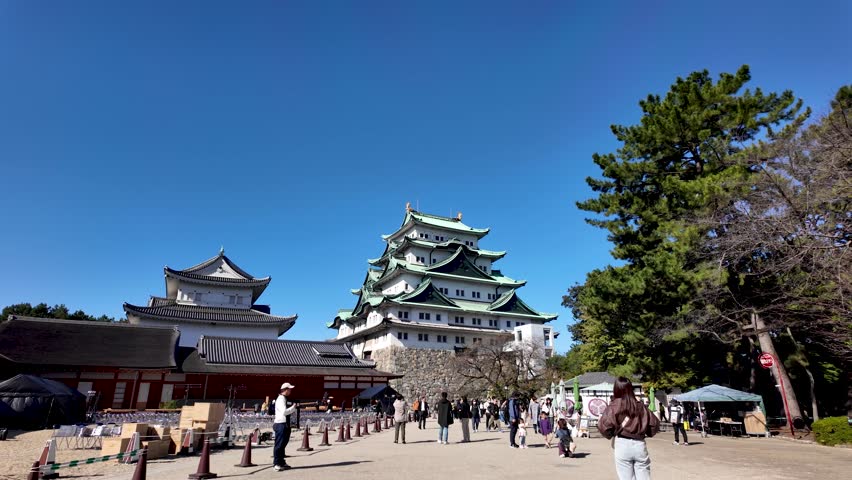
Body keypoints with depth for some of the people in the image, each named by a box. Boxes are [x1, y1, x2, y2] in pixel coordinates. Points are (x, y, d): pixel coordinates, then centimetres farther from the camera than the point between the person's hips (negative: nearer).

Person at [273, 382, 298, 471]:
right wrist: (293, 407, -14)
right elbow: (284, 412, -25)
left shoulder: (284, 399, 15)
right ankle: (276, 464, 3)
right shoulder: (280, 399, -16)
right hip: (281, 425, -10)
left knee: (283, 444, 16)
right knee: (279, 444, -4)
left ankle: (281, 462, 25)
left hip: (285, 424, 10)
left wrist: (293, 407, 7)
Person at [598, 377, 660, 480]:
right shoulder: (640, 406, 8)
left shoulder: (614, 405, -5)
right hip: (640, 445, 3)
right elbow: (655, 424, 9)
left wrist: (611, 435, 6)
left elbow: (603, 425, -14)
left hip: (622, 445, -3)